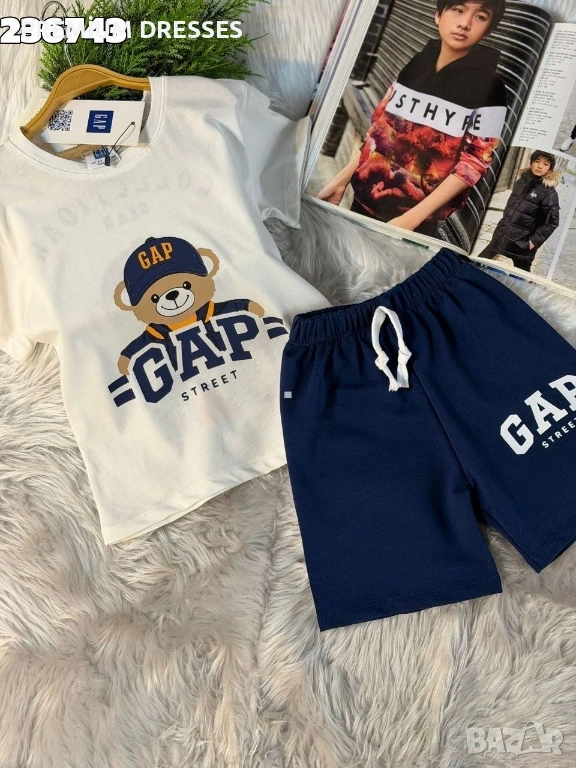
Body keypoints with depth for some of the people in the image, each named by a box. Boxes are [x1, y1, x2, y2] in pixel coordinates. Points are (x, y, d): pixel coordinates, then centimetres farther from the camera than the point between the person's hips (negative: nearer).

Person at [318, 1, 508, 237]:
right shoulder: (416, 64, 6)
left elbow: (474, 163, -12)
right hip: (366, 199, 5)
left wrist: (414, 217, -19)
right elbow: (379, 128, 11)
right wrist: (342, 179, 8)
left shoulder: (489, 87, -8)